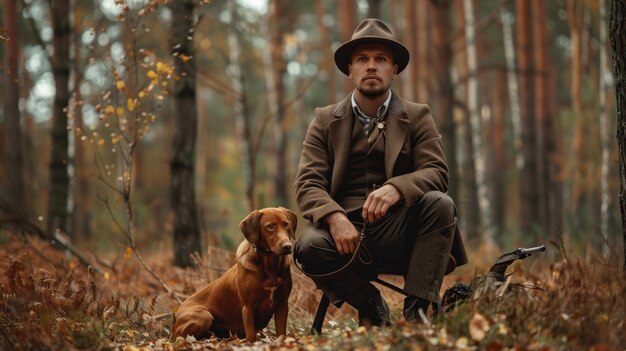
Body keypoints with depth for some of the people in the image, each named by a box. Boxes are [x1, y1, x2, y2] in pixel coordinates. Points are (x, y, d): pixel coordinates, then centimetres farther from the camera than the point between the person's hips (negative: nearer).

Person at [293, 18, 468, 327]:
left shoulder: (417, 117, 10)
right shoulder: (325, 120, 11)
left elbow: (437, 173, -4)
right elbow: (307, 183, 0)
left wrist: (396, 188, -27)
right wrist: (335, 218, -23)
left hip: (399, 234, 0)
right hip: (345, 231, 0)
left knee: (440, 204, -28)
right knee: (310, 246, -31)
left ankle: (415, 312, -27)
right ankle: (371, 307, -6)